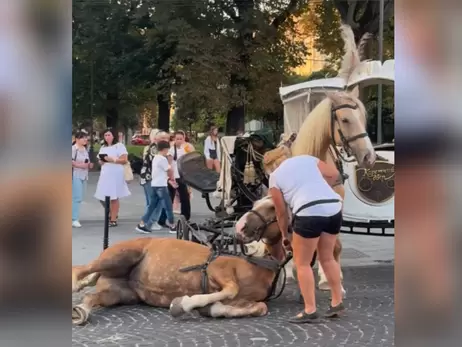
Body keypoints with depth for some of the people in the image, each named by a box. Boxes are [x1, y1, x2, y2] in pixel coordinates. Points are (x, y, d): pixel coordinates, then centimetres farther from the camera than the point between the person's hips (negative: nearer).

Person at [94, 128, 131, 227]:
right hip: (105, 174, 7)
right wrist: (101, 161, 1)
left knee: (114, 197, -5)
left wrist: (112, 160, -17)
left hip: (116, 174, -7)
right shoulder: (103, 147, 20)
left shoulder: (119, 146, -2)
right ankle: (112, 215, 24)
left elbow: (124, 159, -10)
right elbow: (100, 161, 24)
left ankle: (113, 219, 0)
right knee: (102, 197, 4)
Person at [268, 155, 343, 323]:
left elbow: (281, 213, 16)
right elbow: (334, 174, 18)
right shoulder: (307, 159, 22)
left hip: (309, 212, -5)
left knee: (302, 263, 8)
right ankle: (337, 302, 27)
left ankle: (310, 311, 5)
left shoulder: (274, 177, 13)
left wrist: (285, 235, 29)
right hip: (334, 207, 6)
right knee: (327, 258, 22)